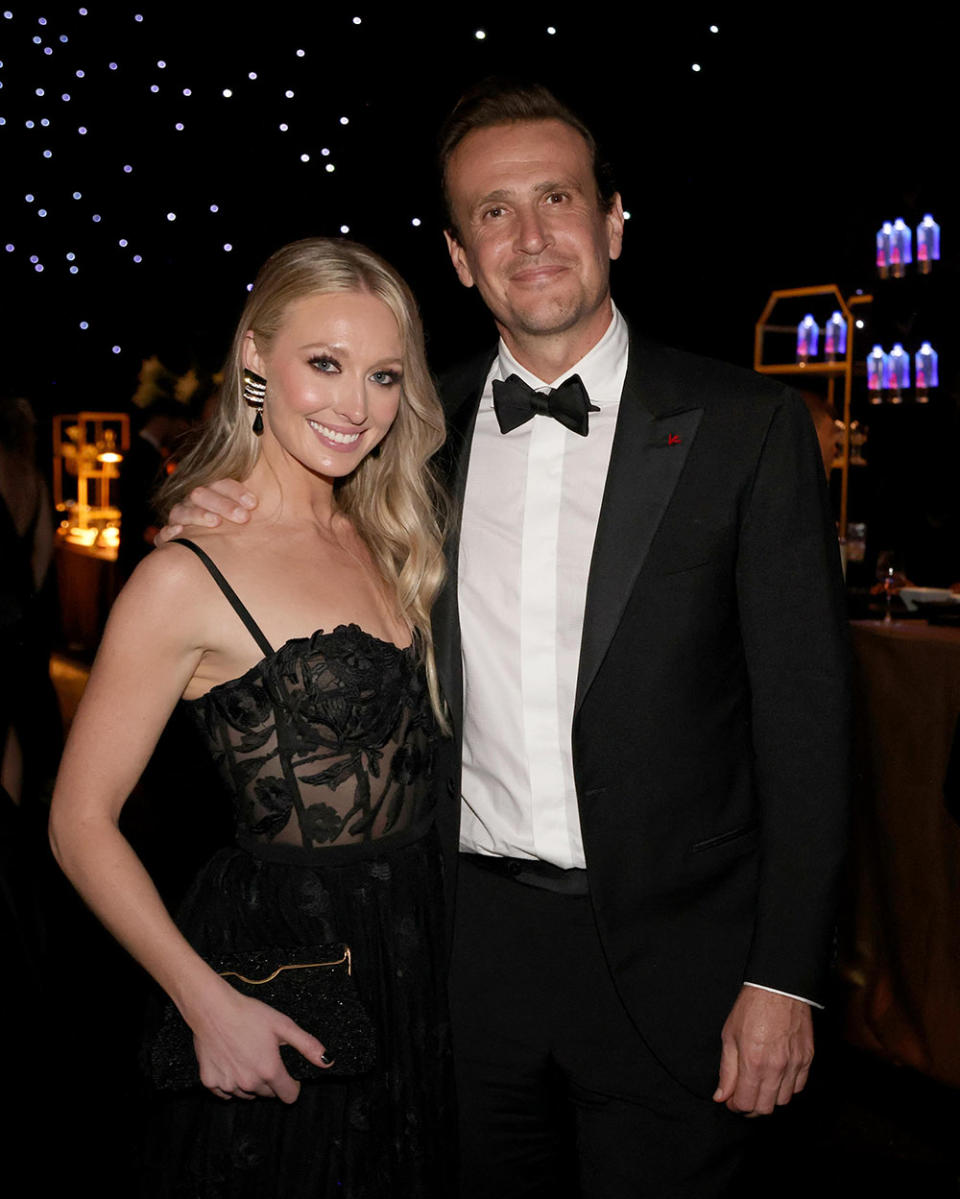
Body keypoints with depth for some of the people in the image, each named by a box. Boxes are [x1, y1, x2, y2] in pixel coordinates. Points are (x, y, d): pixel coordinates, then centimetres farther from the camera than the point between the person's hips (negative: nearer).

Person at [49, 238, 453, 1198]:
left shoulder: (389, 545, 7)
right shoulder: (190, 578, -14)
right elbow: (81, 821, -12)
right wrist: (209, 1002, -19)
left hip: (419, 963, 7)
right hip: (280, 966, -6)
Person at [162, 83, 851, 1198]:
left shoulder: (743, 424, -6)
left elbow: (803, 710, -6)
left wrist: (784, 977, -10)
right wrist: (233, 523, -4)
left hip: (666, 955, -2)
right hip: (470, 942, 3)